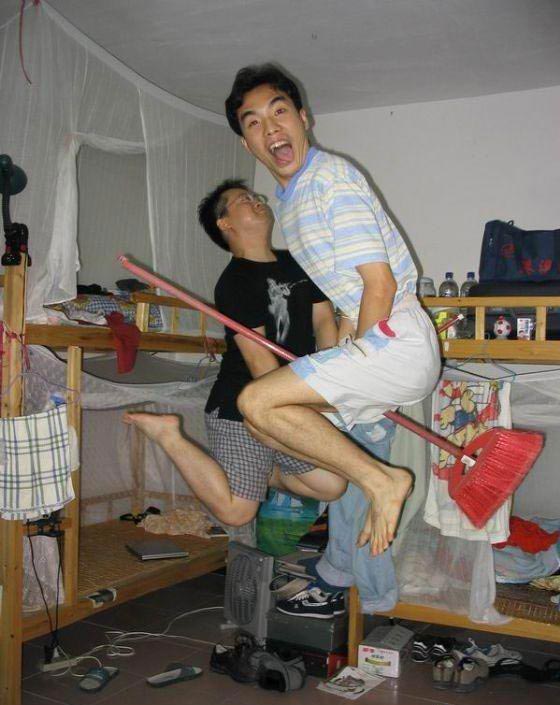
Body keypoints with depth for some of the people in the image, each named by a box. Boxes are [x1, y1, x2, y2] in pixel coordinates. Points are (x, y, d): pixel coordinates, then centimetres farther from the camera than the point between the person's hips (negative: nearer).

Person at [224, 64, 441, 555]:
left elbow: (381, 283, -17)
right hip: (376, 346, 9)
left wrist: (357, 357, -7)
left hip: (399, 343, -9)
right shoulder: (287, 198, 18)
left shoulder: (331, 176, -12)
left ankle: (381, 482, -9)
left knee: (257, 402, -16)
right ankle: (373, 478, 6)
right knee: (264, 422, 6)